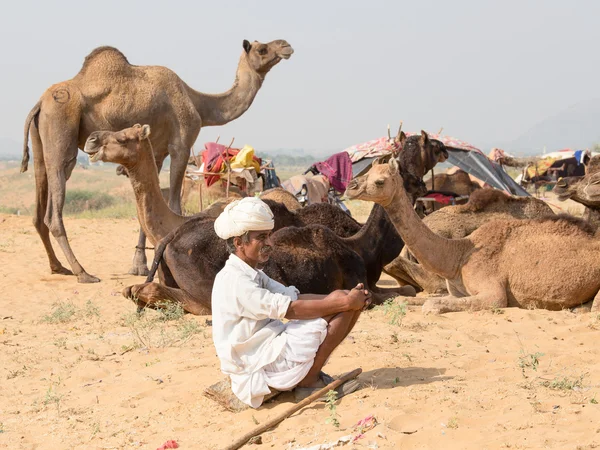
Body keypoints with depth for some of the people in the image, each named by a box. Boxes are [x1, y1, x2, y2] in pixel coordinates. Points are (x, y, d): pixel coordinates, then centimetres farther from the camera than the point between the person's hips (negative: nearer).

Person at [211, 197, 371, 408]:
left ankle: (311, 373, 4)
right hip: (260, 365, -10)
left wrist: (349, 298, -9)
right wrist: (344, 302, -19)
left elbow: (295, 297, 5)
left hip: (274, 347, 10)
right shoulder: (234, 281, -19)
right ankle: (307, 383, -7)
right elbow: (291, 309, -22)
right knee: (339, 303, -15)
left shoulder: (253, 275, 13)